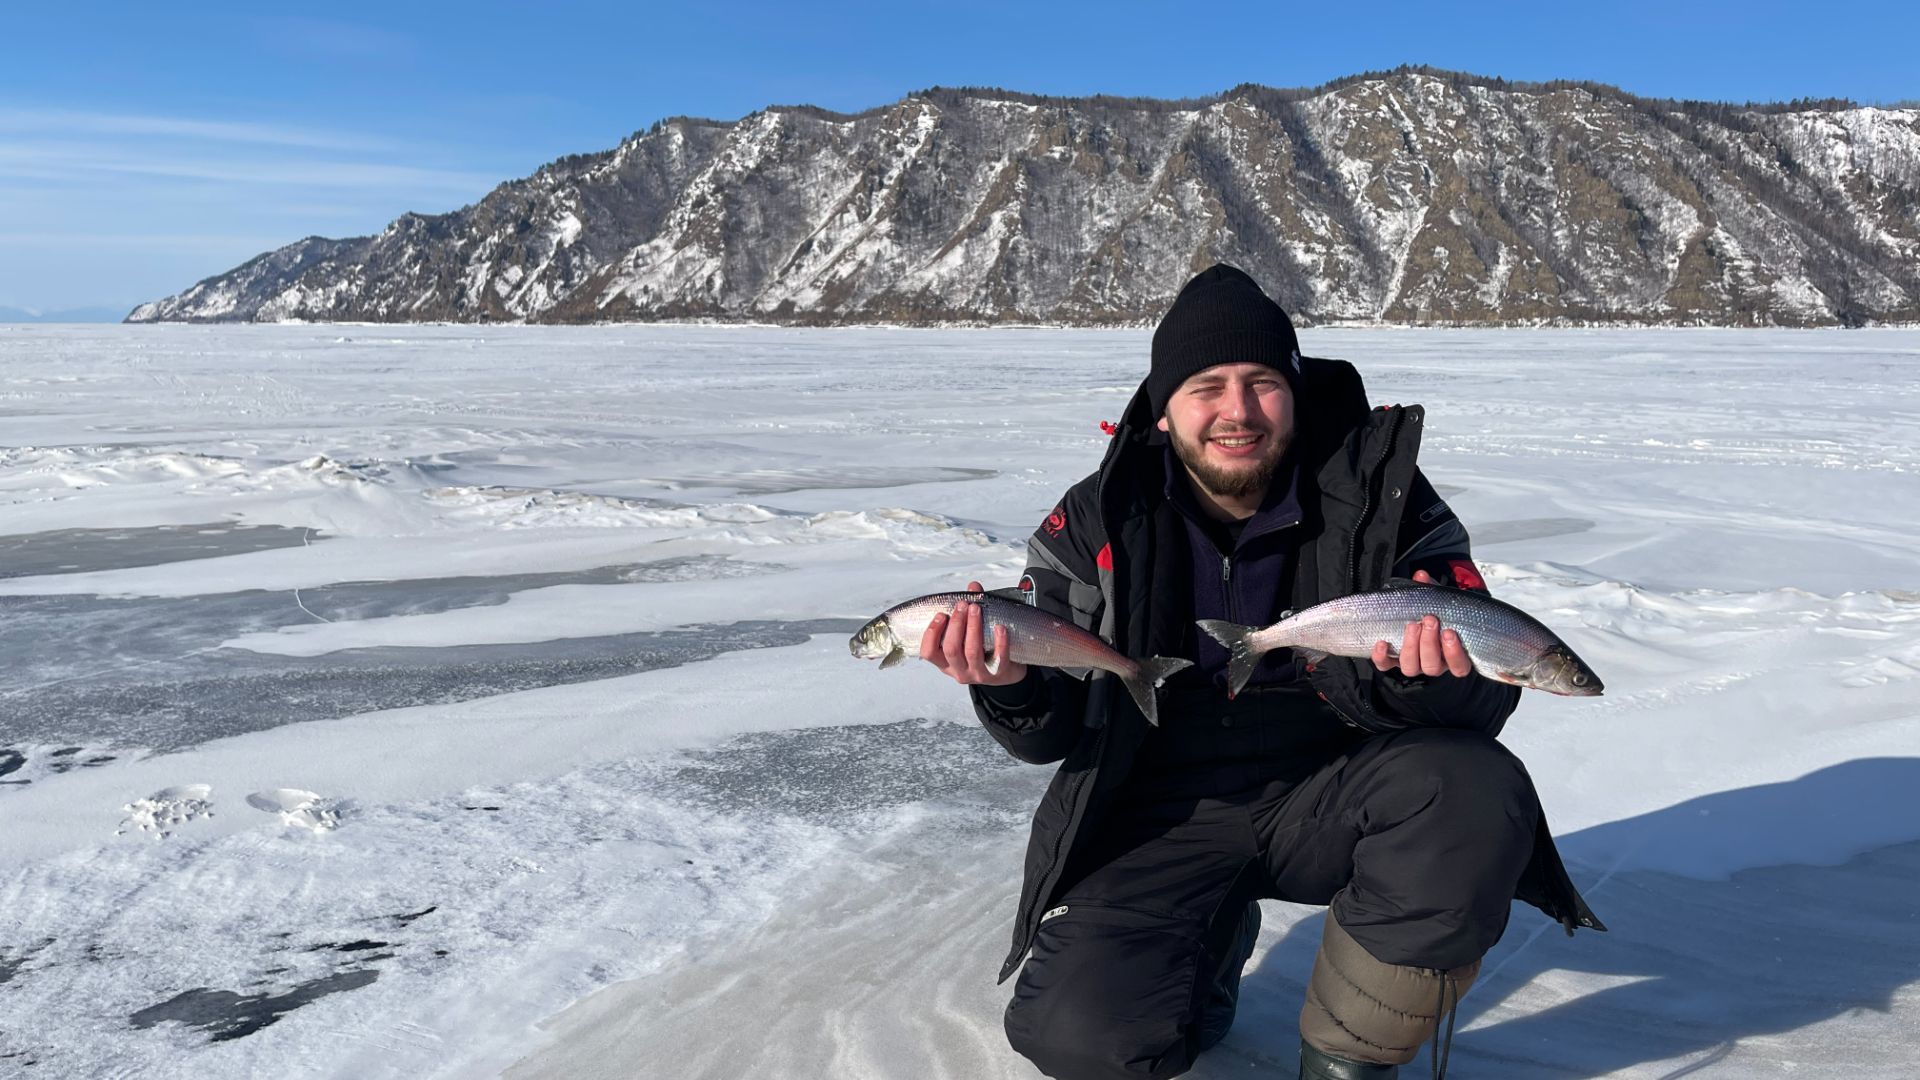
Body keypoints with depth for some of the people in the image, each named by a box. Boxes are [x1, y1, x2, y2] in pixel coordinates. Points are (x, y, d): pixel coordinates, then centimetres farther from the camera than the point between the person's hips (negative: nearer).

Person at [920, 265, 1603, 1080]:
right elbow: (1053, 733, -4)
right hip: (1164, 815, 0)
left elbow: (1486, 698, -11)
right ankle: (1209, 942, 16)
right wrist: (1011, 687, -29)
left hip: (1326, 793, 1)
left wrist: (1425, 674, -36)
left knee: (1478, 792, -30)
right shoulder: (1098, 525, -6)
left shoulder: (1378, 495, -9)